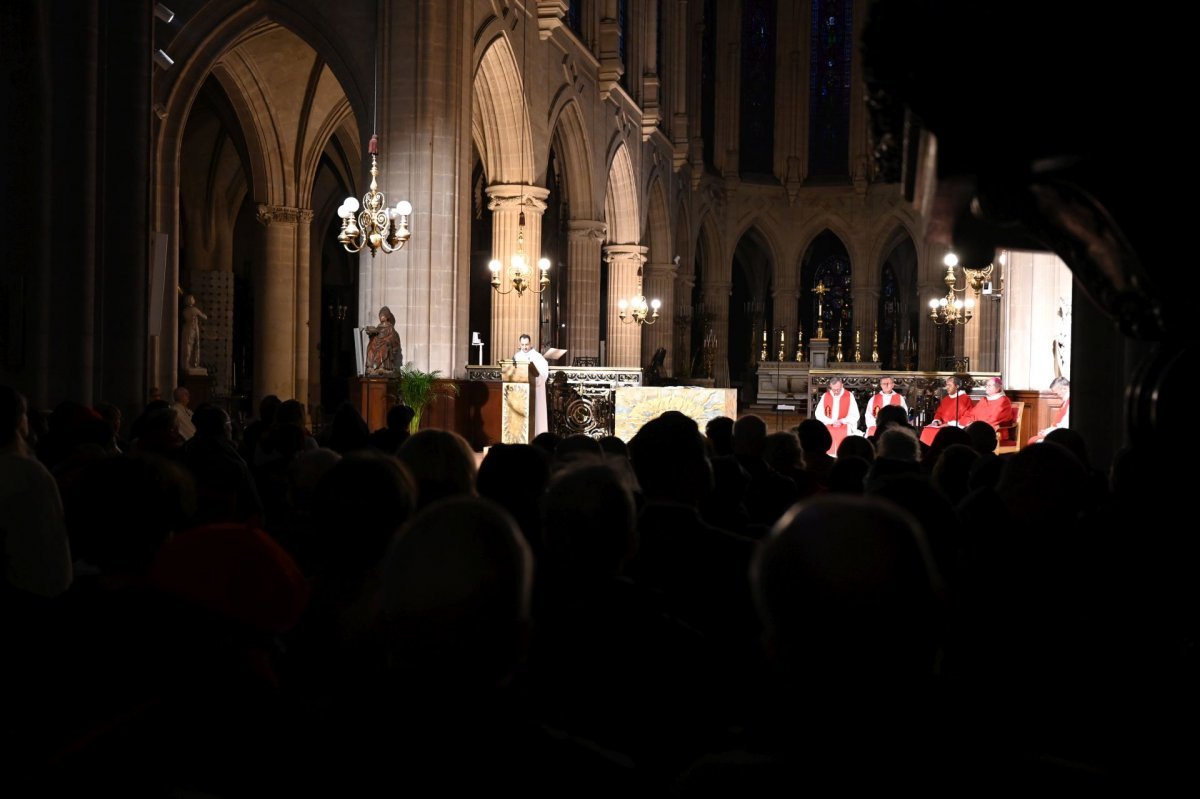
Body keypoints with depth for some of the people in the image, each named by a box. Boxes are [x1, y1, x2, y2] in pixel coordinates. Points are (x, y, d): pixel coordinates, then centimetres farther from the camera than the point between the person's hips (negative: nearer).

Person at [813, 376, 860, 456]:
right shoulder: (825, 396, 7)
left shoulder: (849, 396, 2)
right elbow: (818, 414, 4)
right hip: (828, 429, 2)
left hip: (845, 431, -1)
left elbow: (855, 415, 1)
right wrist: (832, 422, -10)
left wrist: (842, 421, -14)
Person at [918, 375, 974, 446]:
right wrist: (936, 421, 3)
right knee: (927, 431, -19)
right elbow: (939, 412, 26)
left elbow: (969, 419, -10)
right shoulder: (945, 399, 20)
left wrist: (951, 424, -15)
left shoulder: (965, 399, -3)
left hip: (957, 428, -7)